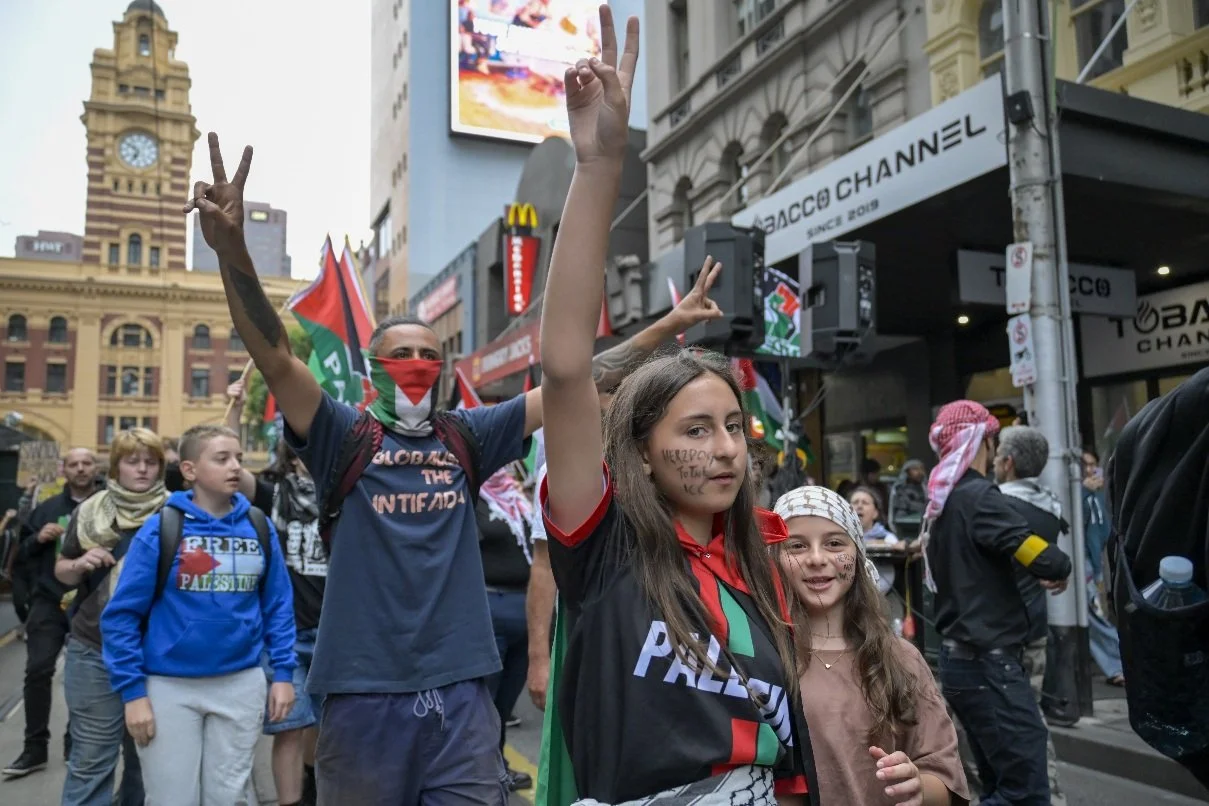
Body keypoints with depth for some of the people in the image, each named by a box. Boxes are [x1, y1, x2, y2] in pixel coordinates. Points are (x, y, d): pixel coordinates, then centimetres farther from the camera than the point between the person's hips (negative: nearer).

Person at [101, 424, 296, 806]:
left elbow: (278, 606, 6)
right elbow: (122, 614, -7)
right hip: (169, 686, -2)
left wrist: (283, 672, 0)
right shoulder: (161, 528, -9)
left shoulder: (259, 528, 0)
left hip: (241, 685, 3)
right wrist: (132, 690, -11)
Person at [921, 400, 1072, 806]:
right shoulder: (979, 497, -15)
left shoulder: (941, 502, 12)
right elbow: (1049, 561, -21)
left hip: (961, 661, 9)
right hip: (989, 664, -9)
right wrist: (1060, 570, 1)